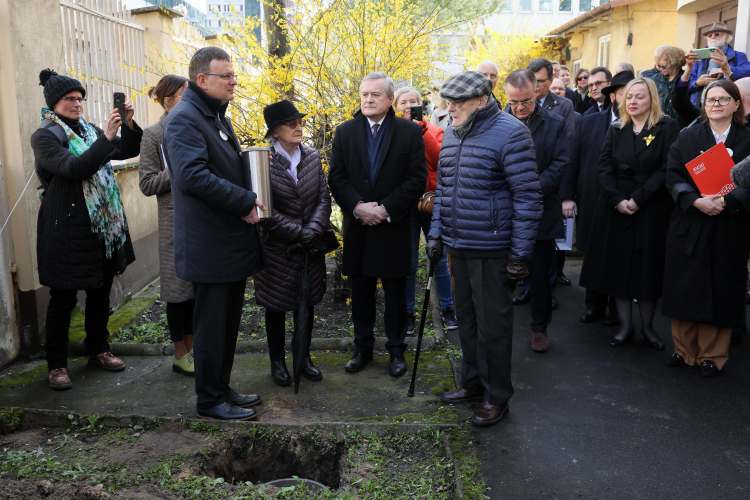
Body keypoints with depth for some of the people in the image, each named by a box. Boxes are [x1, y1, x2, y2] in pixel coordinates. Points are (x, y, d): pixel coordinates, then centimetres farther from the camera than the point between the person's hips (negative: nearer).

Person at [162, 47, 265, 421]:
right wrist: (245, 200, -20)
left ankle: (222, 388, 31)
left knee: (229, 320, 17)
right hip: (210, 246, -10)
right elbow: (193, 176, -27)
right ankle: (209, 401, 16)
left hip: (234, 243, 10)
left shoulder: (217, 116, 19)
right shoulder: (184, 118, -14)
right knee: (211, 325, 1)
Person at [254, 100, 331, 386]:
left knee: (307, 303, 13)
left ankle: (304, 357, 30)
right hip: (277, 250, -4)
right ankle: (277, 361, 25)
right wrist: (296, 231, -18)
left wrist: (312, 230, -15)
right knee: (276, 305, 9)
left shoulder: (313, 158, 4)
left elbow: (324, 199, 0)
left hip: (310, 247, 4)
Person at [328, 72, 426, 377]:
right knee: (360, 292, 11)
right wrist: (357, 206, -13)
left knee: (395, 294, 7)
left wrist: (386, 209, -15)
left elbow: (417, 179, -6)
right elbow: (336, 177, 2)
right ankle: (362, 349, 25)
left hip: (394, 227, -2)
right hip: (357, 227, 2)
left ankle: (396, 351, 22)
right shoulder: (344, 132, 6)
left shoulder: (410, 132, -1)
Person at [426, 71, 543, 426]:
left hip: (491, 248, -7)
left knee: (493, 324, 3)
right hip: (457, 245, 7)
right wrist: (436, 233, 12)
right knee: (466, 318, 18)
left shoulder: (509, 133, -13)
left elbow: (528, 196, -15)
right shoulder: (451, 134, 10)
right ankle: (473, 382, 35)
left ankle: (497, 396, 20)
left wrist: (520, 253, -16)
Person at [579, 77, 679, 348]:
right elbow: (604, 167, 2)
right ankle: (625, 324, 14)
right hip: (616, 210, 3)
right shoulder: (616, 130, 10)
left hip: (652, 211, -3)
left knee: (648, 267, 2)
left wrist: (638, 199, -16)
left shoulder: (667, 128, -2)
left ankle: (648, 326, 17)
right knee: (617, 265, 3)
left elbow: (667, 170, -10)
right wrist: (617, 199, -12)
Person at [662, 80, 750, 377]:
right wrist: (696, 201, -17)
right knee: (685, 288, 3)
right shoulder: (687, 137, 8)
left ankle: (712, 355, 16)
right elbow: (674, 177, -2)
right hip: (689, 225, 1)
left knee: (721, 290, 3)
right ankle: (685, 350, 17)